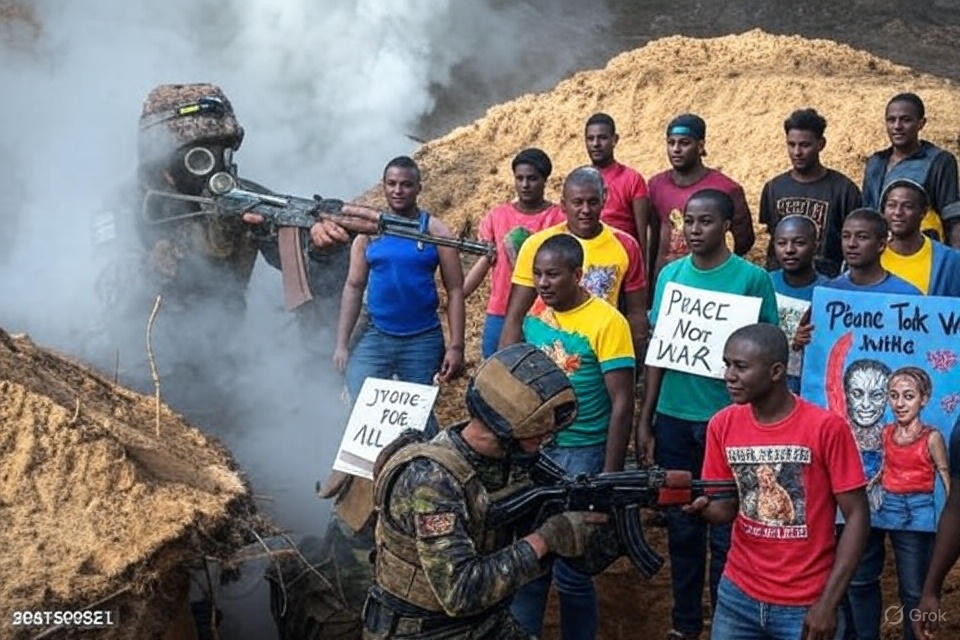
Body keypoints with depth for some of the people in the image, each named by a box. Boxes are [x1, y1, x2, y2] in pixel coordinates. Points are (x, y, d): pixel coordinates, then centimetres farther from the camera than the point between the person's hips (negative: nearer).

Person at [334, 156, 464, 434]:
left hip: (423, 340, -2)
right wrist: (342, 344, 2)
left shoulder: (435, 231, -2)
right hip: (375, 337, 2)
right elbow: (353, 287, 6)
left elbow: (455, 290, -4)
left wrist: (456, 346, -11)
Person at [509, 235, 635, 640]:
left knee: (570, 567, 3)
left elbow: (622, 404, -14)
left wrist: (610, 475, -15)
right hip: (535, 447, 5)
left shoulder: (606, 322, -15)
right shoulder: (535, 314, 2)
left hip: (581, 454, -5)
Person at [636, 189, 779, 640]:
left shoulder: (753, 279, -6)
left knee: (725, 529, 5)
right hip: (673, 417, 4)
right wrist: (645, 418, 8)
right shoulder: (670, 274, 5)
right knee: (681, 525, 13)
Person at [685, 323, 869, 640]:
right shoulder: (722, 425, -3)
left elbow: (857, 516, -12)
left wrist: (828, 604, -14)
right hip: (737, 593, 4)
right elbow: (727, 508, 4)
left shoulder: (826, 427, -16)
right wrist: (701, 504, -20)